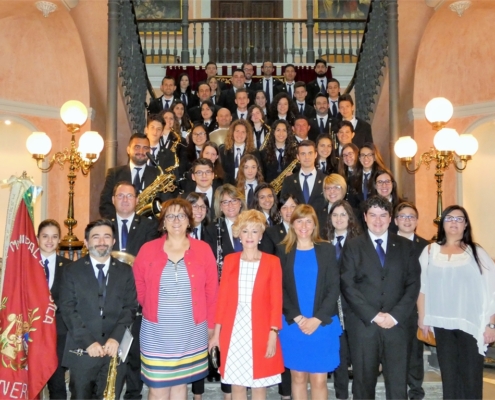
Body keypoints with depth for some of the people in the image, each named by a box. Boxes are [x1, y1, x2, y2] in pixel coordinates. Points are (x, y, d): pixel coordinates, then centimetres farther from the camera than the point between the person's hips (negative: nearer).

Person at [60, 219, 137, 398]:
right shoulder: (72, 270, 4)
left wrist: (116, 338, -14)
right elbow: (67, 309, -4)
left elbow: (130, 308, 1)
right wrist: (87, 342, -14)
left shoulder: (126, 271, 8)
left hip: (114, 349, 1)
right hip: (81, 350, -1)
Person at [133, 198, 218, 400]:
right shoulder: (148, 250, -2)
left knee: (180, 384, 12)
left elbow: (211, 291, 2)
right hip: (156, 332, 0)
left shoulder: (203, 250, -2)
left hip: (191, 332, 0)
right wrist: (153, 310, 10)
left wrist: (210, 324, 4)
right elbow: (139, 288, 9)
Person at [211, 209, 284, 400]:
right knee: (236, 384, 9)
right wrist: (217, 331, 4)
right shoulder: (230, 260, 5)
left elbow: (276, 301, -3)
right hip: (234, 331, 2)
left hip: (260, 331, -2)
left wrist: (273, 333, -11)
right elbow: (222, 297, 6)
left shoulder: (272, 262, -1)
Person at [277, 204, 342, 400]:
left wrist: (317, 319, -12)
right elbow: (280, 289, -1)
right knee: (298, 377, 9)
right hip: (292, 325, 0)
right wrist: (297, 318, -12)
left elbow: (334, 288, -2)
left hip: (323, 325, 0)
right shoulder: (283, 250, 3)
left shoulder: (327, 249, 3)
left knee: (319, 380, 1)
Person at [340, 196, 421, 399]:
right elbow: (348, 286, -3)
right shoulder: (352, 246, 4)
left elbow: (413, 284, 4)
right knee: (364, 382, 7)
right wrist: (373, 315, -11)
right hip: (363, 324, -1)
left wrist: (396, 315, -8)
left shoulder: (405, 246, 10)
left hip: (397, 325, 1)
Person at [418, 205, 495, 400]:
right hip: (442, 324, 2)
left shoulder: (477, 253, 1)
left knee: (471, 377, 3)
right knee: (449, 376, 10)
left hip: (471, 325, -1)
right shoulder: (430, 251, 5)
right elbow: (423, 287, 6)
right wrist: (422, 317, 3)